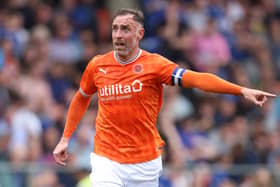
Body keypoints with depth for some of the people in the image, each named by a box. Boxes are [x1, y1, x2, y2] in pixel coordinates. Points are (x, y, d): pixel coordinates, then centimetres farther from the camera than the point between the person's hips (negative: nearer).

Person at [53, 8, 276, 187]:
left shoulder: (154, 64, -8)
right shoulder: (97, 66, 1)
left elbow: (196, 79, -19)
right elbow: (81, 99, 20)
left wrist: (242, 90, -30)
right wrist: (65, 138, 18)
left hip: (146, 162, -1)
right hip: (107, 161, 1)